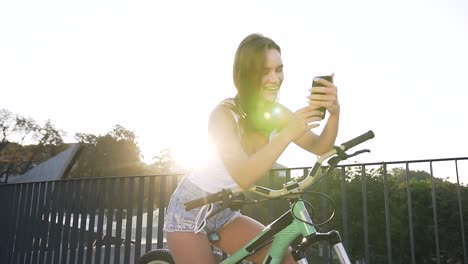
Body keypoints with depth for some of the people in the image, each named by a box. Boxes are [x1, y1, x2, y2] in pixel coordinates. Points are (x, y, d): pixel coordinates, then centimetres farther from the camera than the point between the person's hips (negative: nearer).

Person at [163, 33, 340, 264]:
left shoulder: (277, 114, -6)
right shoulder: (224, 114, -24)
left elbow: (319, 147, -18)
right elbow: (243, 177, -37)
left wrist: (334, 113, -37)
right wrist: (287, 134, -46)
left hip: (224, 213, 6)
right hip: (191, 209, -5)